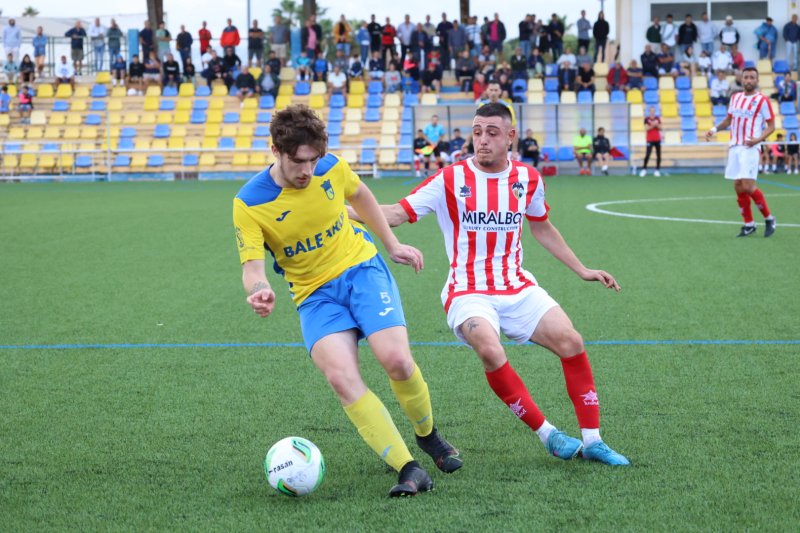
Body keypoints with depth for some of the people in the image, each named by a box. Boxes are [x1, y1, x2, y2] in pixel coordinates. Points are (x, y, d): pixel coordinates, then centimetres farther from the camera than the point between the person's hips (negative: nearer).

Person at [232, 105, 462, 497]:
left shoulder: (332, 168, -8)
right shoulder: (249, 204, -16)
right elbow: (252, 266, -19)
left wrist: (392, 245, 19)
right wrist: (259, 291, -42)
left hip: (361, 268, 1)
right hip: (315, 294, -1)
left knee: (396, 361, -19)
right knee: (342, 379, -25)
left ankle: (428, 436, 14)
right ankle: (410, 471, -22)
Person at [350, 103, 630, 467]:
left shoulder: (527, 178, 6)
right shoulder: (450, 179, -5)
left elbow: (542, 228, 23)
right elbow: (397, 213, -7)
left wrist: (582, 270, 23)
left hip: (518, 287, 4)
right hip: (468, 293, -4)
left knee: (570, 342, -13)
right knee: (490, 350, -31)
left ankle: (591, 441, 0)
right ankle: (547, 434, -16)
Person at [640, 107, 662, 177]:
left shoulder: (657, 118, 8)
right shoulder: (647, 119, -2)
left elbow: (660, 128, 7)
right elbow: (646, 128, -10)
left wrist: (657, 125, -11)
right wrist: (653, 125, -21)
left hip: (657, 139, 4)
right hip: (650, 140, -4)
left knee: (658, 155, 2)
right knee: (647, 154, -13)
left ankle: (657, 170, 8)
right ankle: (644, 169, -5)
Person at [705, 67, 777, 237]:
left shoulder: (762, 100, -4)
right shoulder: (735, 98, 13)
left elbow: (771, 125, -3)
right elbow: (728, 119, 26)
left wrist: (759, 139, -20)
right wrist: (715, 129, 8)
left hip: (750, 148, -6)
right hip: (734, 147, 6)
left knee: (748, 186, -15)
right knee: (739, 188, 5)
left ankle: (769, 218, 3)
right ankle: (749, 224, 15)